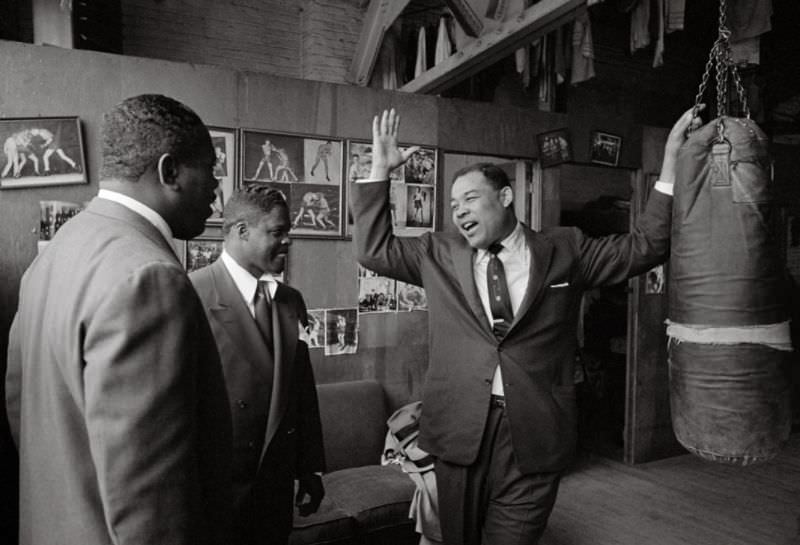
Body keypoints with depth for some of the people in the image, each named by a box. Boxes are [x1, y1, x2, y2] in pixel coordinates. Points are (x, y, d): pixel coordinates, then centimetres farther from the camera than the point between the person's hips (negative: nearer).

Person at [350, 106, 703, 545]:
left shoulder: (565, 250, 4)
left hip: (534, 432, -1)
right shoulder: (440, 255, 7)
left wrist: (671, 160, 0)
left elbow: (644, 245, 7)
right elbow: (372, 249, 9)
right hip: (460, 427, 2)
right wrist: (380, 170, 3)